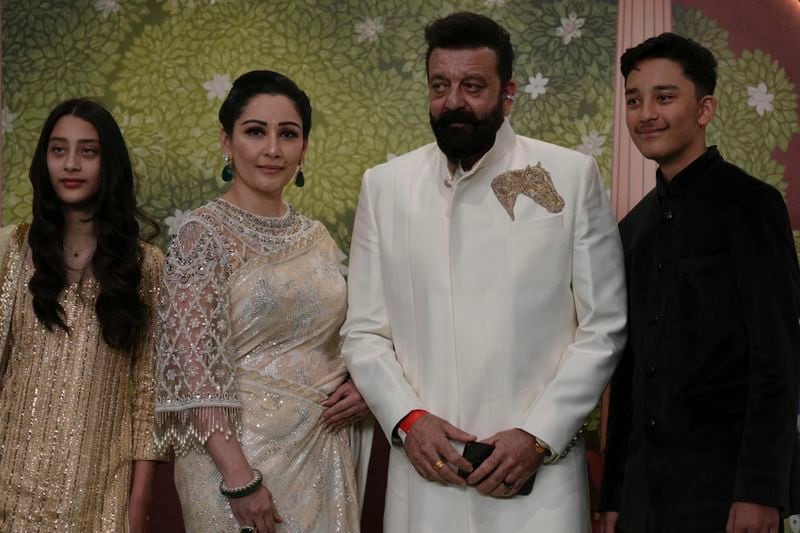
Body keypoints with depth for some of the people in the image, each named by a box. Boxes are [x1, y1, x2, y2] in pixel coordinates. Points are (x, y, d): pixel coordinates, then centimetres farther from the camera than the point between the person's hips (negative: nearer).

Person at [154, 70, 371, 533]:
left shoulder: (316, 236, 8)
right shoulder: (205, 234, -10)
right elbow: (195, 365, -15)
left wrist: (361, 387, -2)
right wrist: (240, 480, -21)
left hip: (326, 454, 6)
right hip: (243, 454, -6)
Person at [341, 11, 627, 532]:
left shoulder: (573, 176, -2)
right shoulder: (385, 186, 5)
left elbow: (603, 329, -1)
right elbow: (365, 332, 7)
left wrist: (538, 436, -9)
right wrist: (407, 419, -8)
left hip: (537, 475, -2)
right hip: (423, 475, 2)